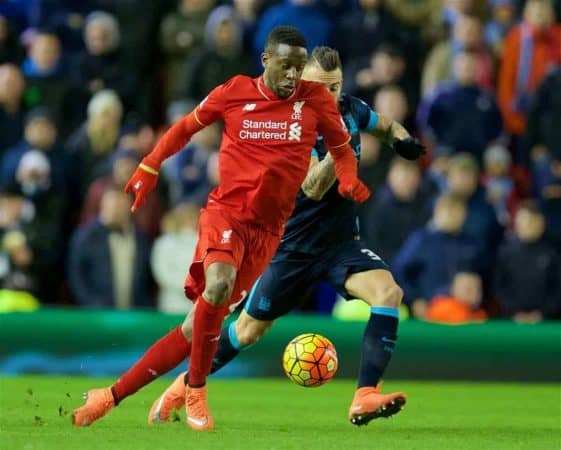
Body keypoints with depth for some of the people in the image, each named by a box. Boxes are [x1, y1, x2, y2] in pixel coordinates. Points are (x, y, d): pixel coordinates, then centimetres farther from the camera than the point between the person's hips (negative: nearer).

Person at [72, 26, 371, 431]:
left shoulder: (315, 100, 1)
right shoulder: (235, 93, 0)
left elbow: (342, 150, 13)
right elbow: (187, 127, 16)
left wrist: (349, 181, -8)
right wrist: (150, 167, 8)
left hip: (268, 228, 2)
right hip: (226, 210, -2)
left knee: (199, 325, -1)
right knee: (219, 285, -34)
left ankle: (113, 395, 11)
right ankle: (196, 393, -13)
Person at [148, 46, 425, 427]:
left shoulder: (350, 110, -3)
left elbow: (386, 125, 20)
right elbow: (314, 188, -32)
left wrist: (402, 139, -2)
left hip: (342, 241, 4)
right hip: (295, 245, -4)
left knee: (388, 292, -25)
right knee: (249, 330, 9)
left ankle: (365, 397, -28)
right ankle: (185, 385, 34)